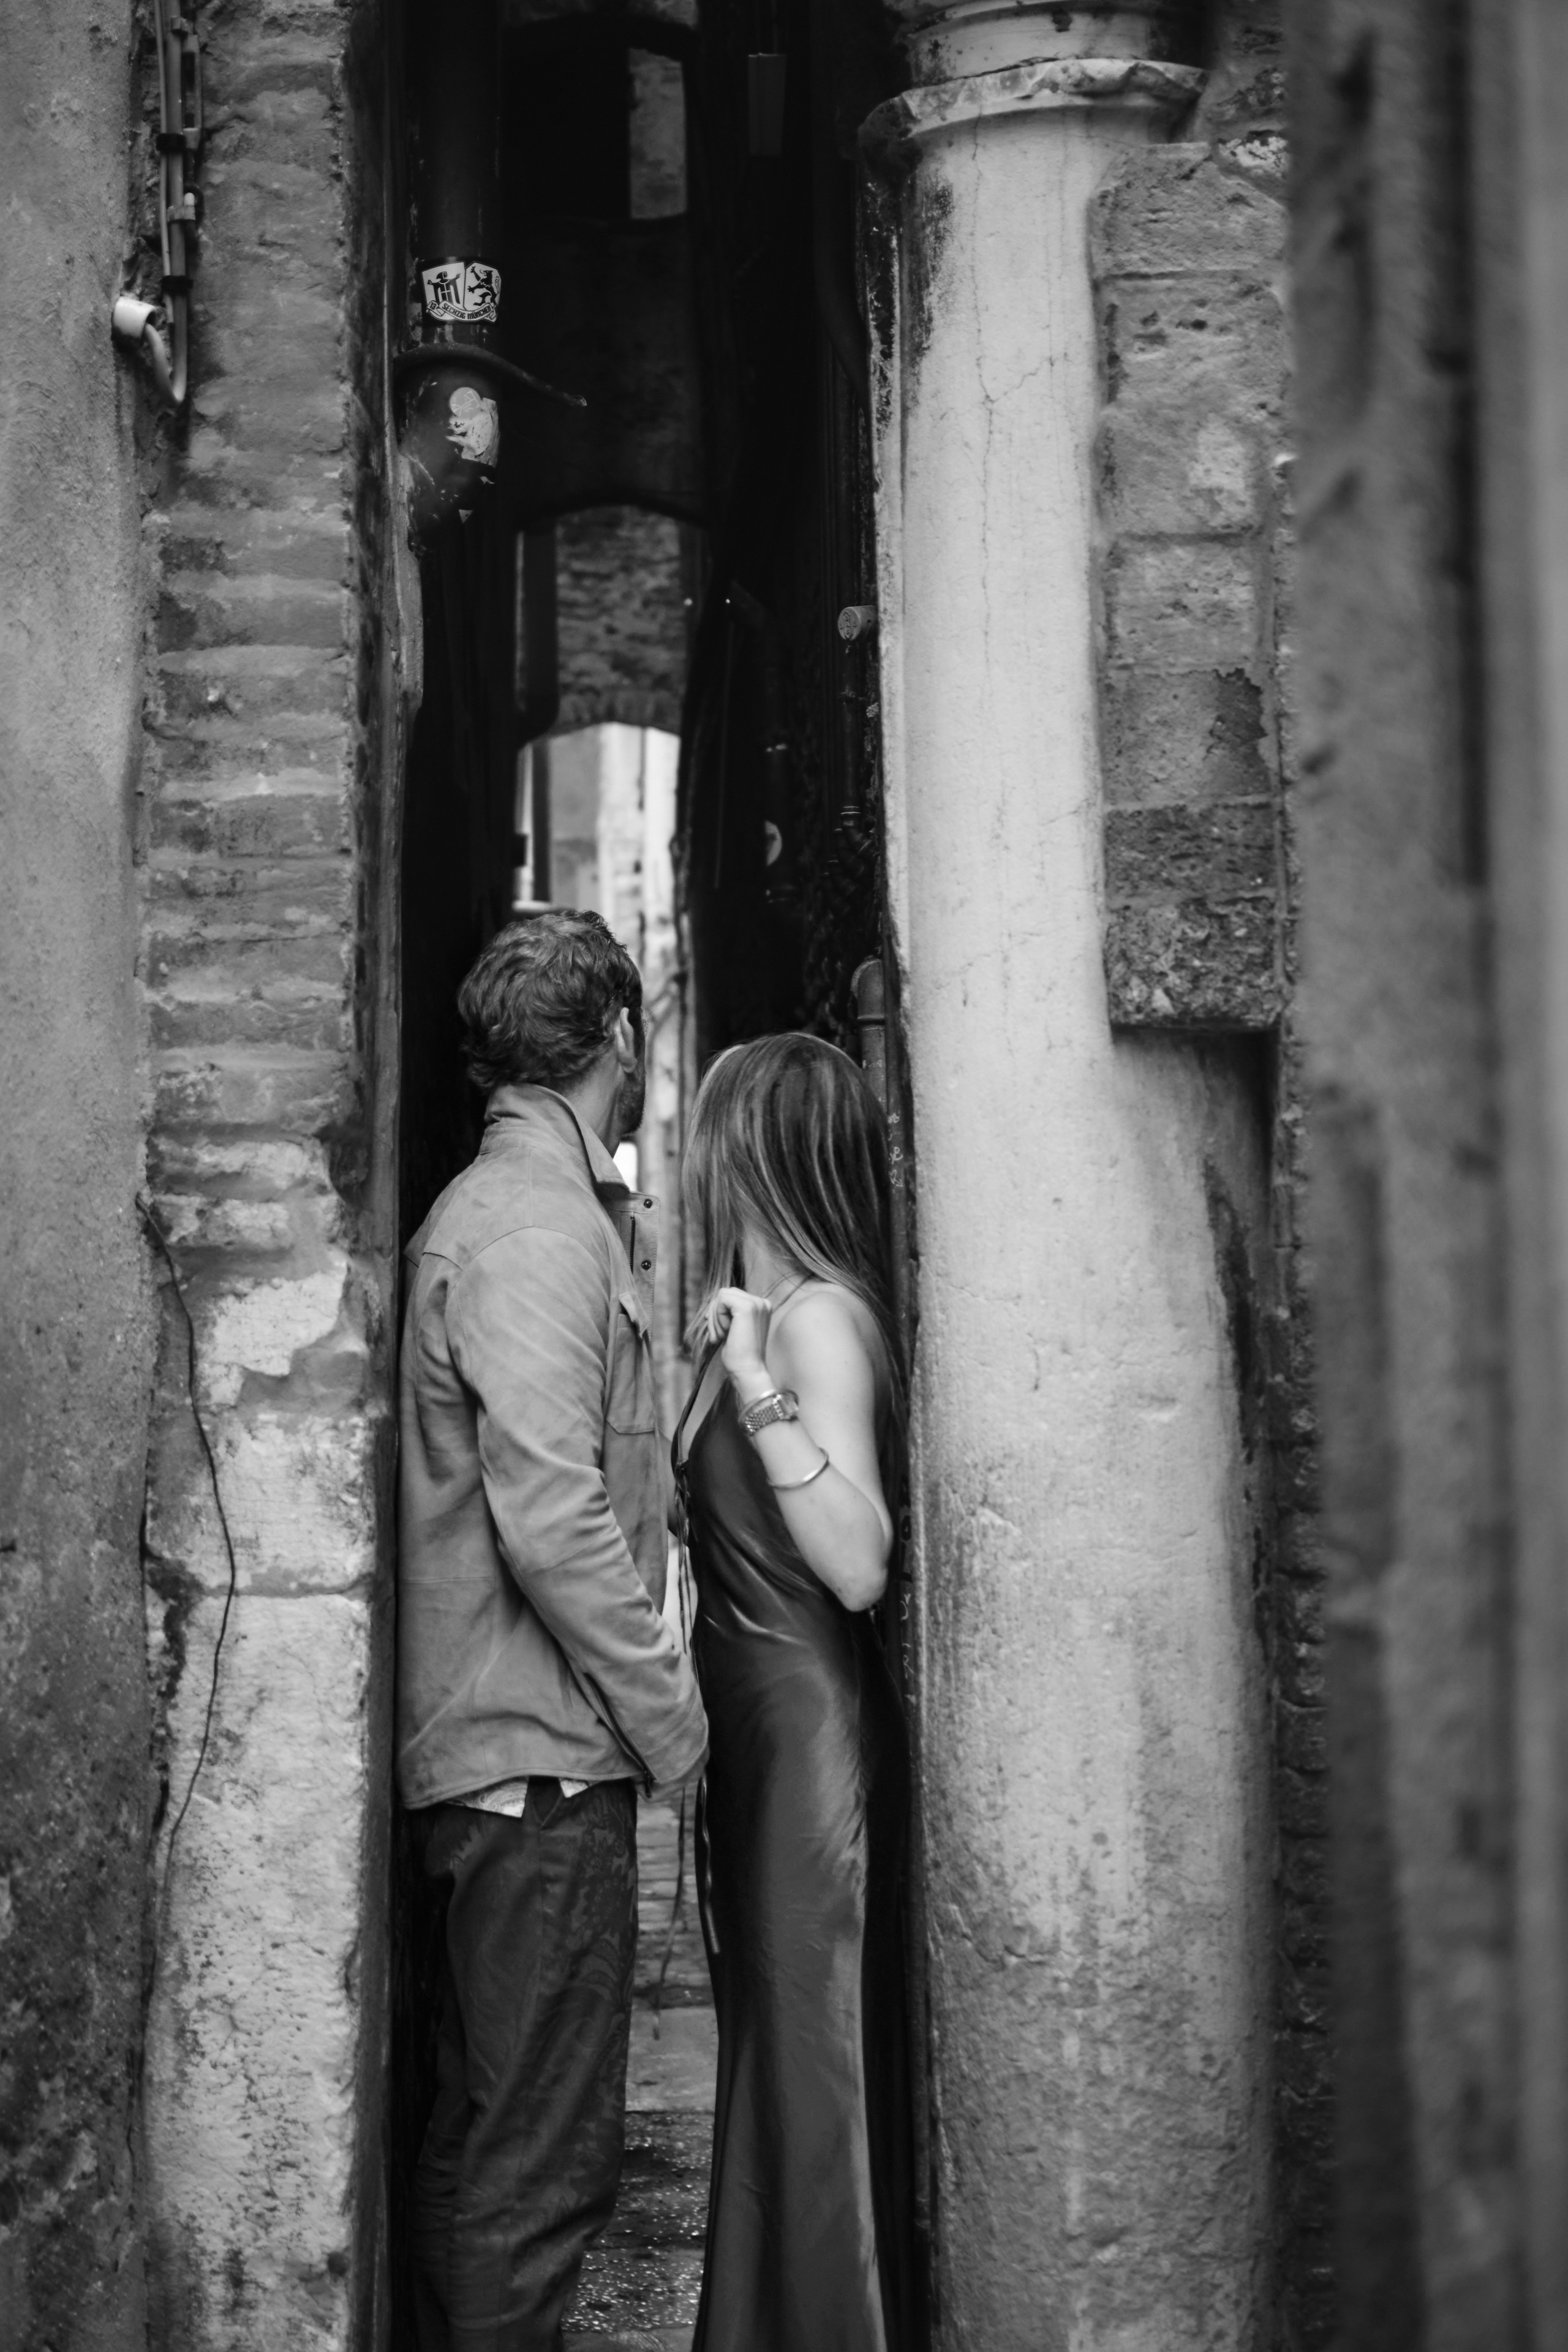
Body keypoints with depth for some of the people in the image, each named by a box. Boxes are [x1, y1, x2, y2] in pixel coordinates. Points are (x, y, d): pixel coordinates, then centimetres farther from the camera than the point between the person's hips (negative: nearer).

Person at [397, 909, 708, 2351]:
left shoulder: (503, 1208, 18)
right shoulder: (539, 1223, -15)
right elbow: (549, 1518, -22)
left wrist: (633, 1256, 13)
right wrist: (670, 1712, -14)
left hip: (493, 1752, 10)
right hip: (543, 1756, -10)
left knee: (485, 2130, 17)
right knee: (544, 2152, -4)